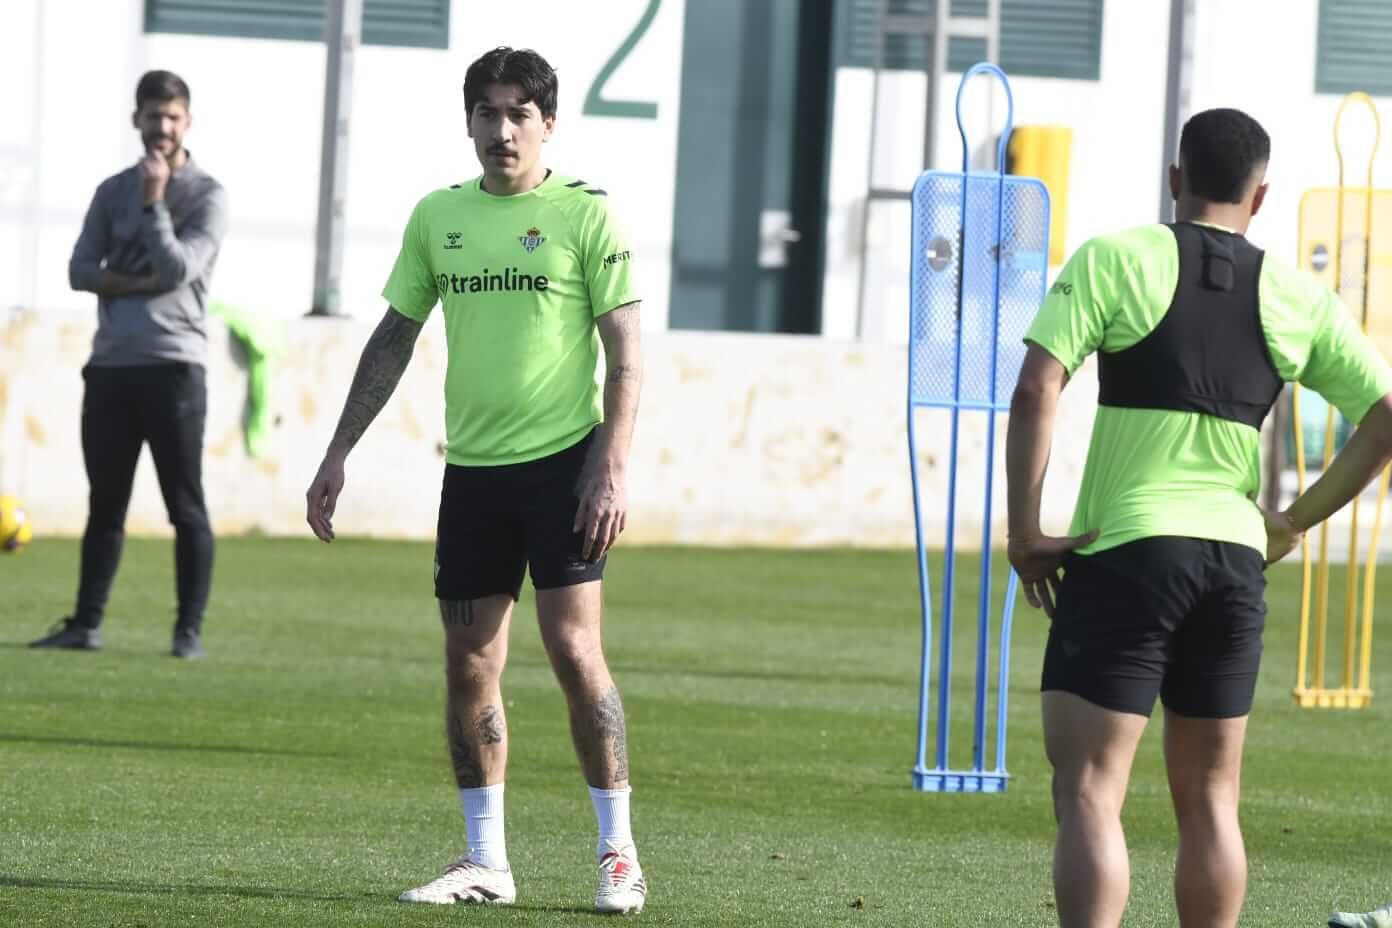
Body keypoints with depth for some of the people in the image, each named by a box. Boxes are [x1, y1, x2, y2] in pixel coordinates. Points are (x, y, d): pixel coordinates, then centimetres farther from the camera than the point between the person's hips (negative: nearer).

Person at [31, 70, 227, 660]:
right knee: (105, 504, 8)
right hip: (110, 366, 4)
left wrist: (154, 202, -13)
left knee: (185, 506, -4)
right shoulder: (114, 191, 14)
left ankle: (190, 629, -1)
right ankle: (86, 624, 12)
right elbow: (80, 270, 4)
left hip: (173, 366, -4)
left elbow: (178, 269, -12)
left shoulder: (207, 196, 0)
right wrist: (140, 285, -10)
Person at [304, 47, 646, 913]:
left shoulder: (585, 213, -4)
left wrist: (611, 469, -14)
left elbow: (625, 353, -5)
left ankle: (619, 854, -2)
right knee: (469, 663, 4)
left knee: (574, 648, -10)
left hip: (563, 460, -5)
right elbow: (393, 339, 17)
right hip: (472, 468, 5)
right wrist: (338, 454, 13)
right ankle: (486, 860, 11)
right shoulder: (438, 216, 10)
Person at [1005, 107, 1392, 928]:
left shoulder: (1115, 261, -2)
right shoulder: (1299, 301, 8)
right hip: (1236, 559, 4)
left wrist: (1025, 532, -7)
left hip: (1124, 551, -4)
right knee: (1210, 802, 16)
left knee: (1089, 796, -7)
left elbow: (1037, 390, -12)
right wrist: (1294, 523, 13)